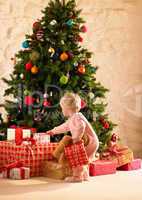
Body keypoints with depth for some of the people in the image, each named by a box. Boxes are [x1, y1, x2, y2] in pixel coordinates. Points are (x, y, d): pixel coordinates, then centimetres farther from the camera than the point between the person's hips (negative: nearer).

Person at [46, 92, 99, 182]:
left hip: (89, 142, -10)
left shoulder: (76, 117, -17)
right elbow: (64, 127, 35)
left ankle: (77, 176, -10)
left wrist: (76, 138, -31)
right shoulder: (71, 119, 18)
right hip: (87, 143, 10)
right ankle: (84, 176, 26)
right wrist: (53, 131, 44)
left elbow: (81, 127, -36)